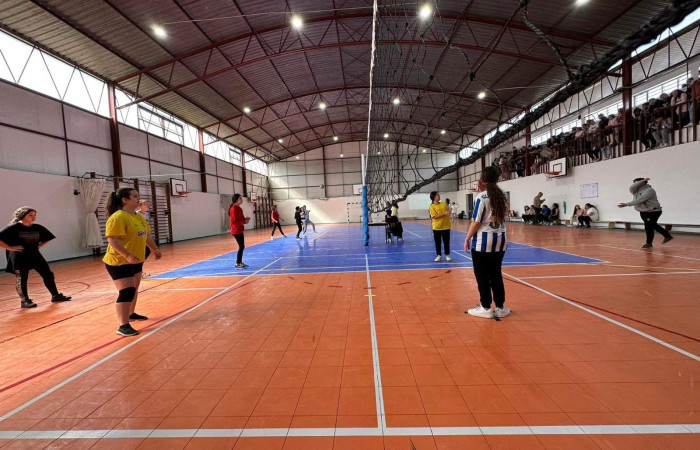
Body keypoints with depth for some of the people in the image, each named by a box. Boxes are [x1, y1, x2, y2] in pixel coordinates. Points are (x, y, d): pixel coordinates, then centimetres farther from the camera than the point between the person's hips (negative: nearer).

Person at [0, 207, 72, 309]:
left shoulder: (37, 228, 5)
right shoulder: (14, 227, -10)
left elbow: (48, 238, 21)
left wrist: (39, 245, 9)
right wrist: (10, 248, -15)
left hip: (35, 255, 5)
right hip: (19, 257, -5)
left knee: (48, 275, 4)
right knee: (21, 279, 2)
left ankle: (56, 295, 13)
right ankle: (24, 301, 14)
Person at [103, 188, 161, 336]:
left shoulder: (139, 217, 8)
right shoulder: (118, 217, -20)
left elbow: (146, 235, 18)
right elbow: (112, 240, -26)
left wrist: (155, 248, 12)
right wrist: (127, 255, -32)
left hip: (136, 261, 9)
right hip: (119, 262, -9)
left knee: (133, 289, 20)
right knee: (126, 292, -11)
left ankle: (131, 314, 40)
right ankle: (123, 326, -4)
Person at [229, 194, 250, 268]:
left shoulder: (238, 208, 13)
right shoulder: (234, 208, -16)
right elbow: (234, 220, -20)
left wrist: (245, 219, 2)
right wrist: (244, 221, -19)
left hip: (239, 230, 10)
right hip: (236, 230, -10)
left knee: (242, 246, 13)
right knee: (241, 246, -7)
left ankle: (240, 262, 22)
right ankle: (237, 264, 1)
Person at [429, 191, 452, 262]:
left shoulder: (443, 204, 7)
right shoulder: (432, 206, -6)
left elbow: (448, 211, 18)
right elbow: (434, 217, -15)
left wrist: (448, 212, -6)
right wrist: (444, 214, -21)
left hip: (446, 226, 3)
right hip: (437, 227, -3)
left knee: (446, 242, 9)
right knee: (437, 242, 6)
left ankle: (447, 255, 20)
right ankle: (439, 255, 18)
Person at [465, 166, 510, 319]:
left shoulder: (481, 197, -11)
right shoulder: (502, 195, 7)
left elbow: (476, 222, -14)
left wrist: (467, 239, -3)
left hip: (483, 241, -6)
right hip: (500, 240, 6)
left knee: (482, 276, 5)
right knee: (496, 274, 15)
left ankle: (485, 308, 13)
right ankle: (501, 308, 22)